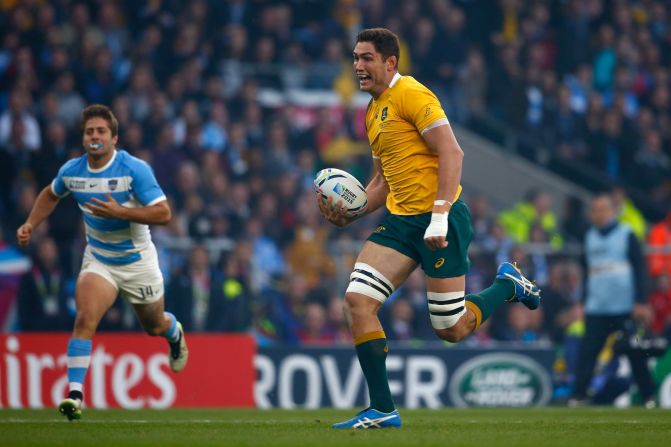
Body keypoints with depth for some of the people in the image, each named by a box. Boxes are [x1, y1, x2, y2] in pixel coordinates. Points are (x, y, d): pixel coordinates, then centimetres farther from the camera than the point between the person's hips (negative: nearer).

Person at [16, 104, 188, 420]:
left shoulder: (135, 169, -21)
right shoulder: (71, 171, -8)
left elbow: (163, 214, -24)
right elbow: (51, 195, 16)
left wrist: (120, 212, -34)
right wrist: (31, 224, 3)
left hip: (137, 261, -2)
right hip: (98, 260, 2)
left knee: (154, 327, 19)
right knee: (85, 318, -23)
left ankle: (174, 332, 58)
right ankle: (75, 394, -26)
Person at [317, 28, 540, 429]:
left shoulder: (411, 95, -10)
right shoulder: (374, 110, 18)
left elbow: (451, 152, -18)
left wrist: (440, 215, -24)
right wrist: (349, 212, 8)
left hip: (438, 219, -8)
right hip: (400, 221, 8)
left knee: (452, 330, -4)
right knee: (357, 300, -9)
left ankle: (507, 285, 25)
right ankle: (382, 410, -6)